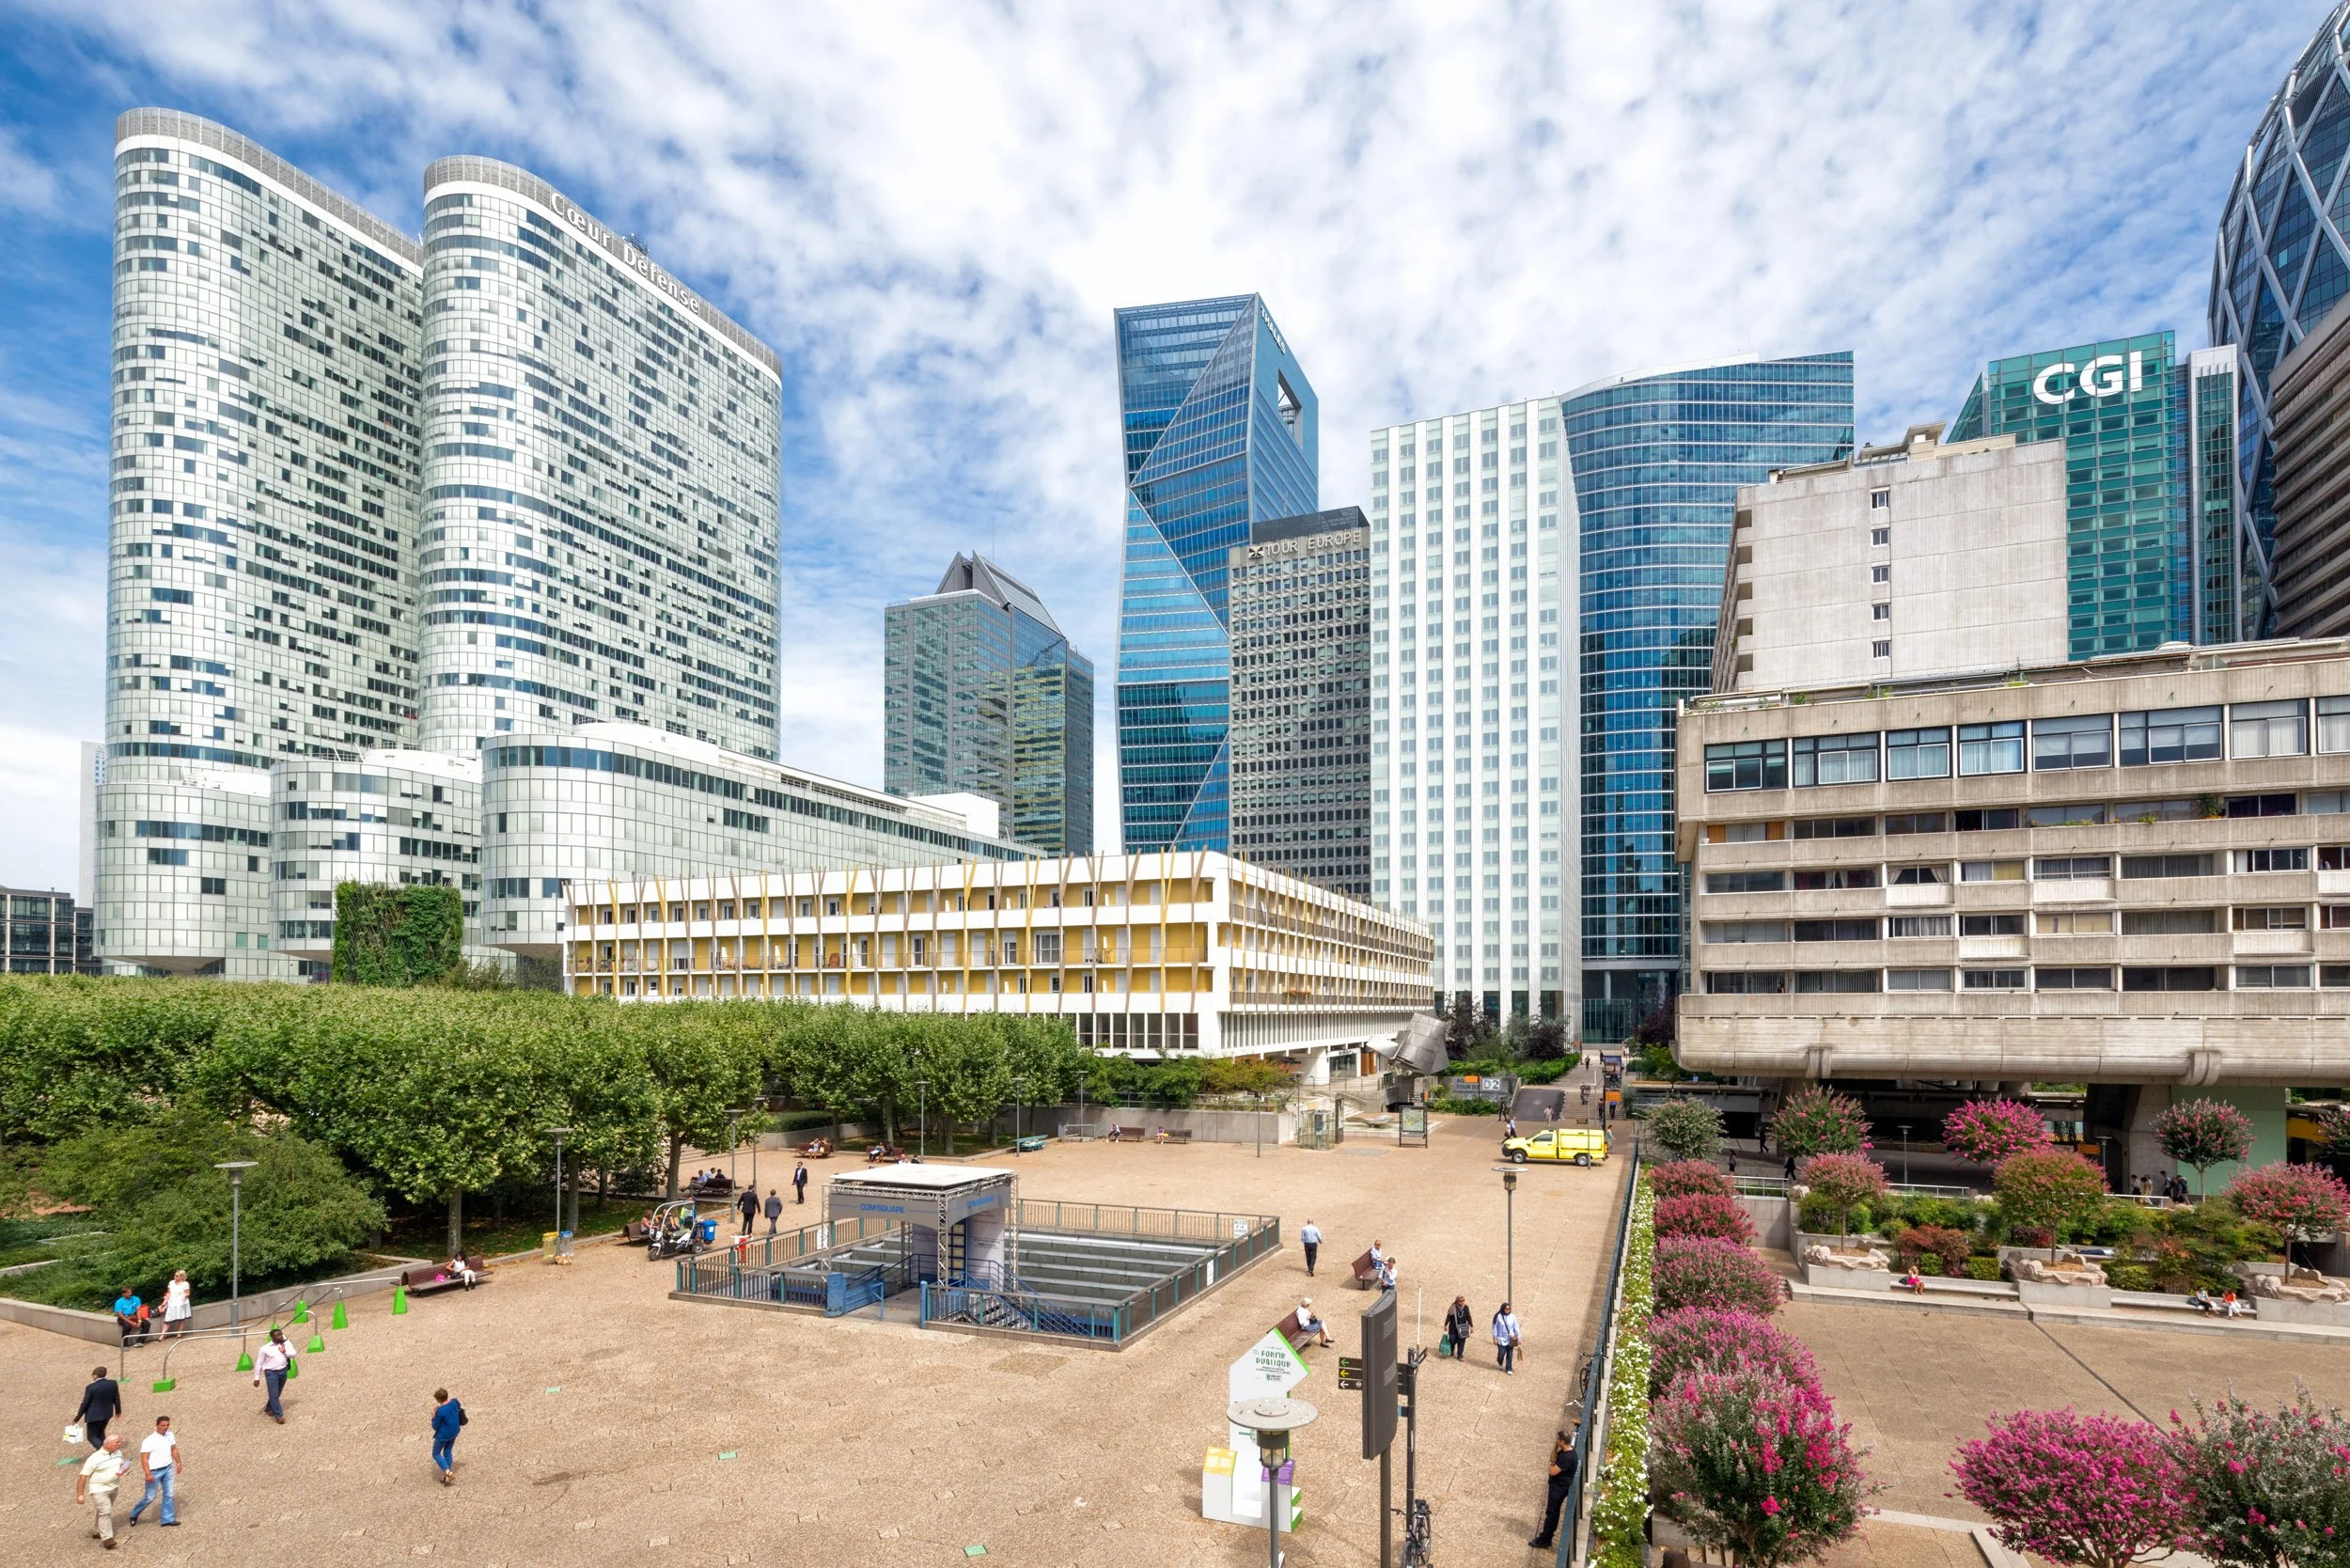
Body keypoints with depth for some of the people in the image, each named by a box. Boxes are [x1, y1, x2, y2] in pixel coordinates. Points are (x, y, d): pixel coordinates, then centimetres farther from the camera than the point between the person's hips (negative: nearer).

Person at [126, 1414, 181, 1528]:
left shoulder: (170, 1435, -1)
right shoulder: (149, 1441, -19)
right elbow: (144, 1458, -20)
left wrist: (179, 1463, 12)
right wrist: (148, 1474, -27)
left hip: (168, 1469, 5)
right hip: (155, 1472, -5)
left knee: (168, 1495, 9)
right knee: (150, 1497, 5)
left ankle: (168, 1519, 17)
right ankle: (134, 1514, 32)